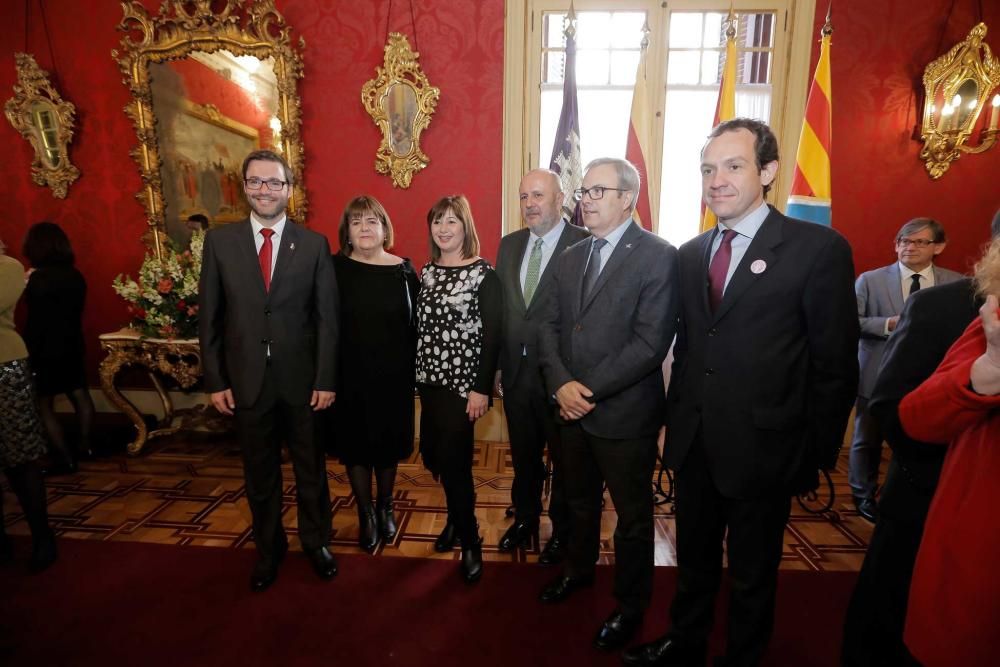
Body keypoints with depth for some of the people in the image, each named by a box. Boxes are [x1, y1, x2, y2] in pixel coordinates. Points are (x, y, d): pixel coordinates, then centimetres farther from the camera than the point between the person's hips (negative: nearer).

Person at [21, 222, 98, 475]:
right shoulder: (74, 274, 1)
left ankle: (64, 459, 7)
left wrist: (29, 352, -9)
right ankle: (85, 446, 26)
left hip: (47, 350, -7)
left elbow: (35, 321, -17)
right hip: (72, 345, 7)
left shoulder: (39, 279, -18)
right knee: (79, 395, 16)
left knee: (44, 406, 3)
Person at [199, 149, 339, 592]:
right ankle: (268, 548, 38)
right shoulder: (219, 241, 1)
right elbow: (209, 317, 2)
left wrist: (325, 381, -8)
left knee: (311, 470, 15)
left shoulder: (314, 244, -2)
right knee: (260, 475, 16)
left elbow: (327, 318, -4)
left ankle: (316, 541, 37)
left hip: (302, 380, -1)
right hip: (247, 381, 1)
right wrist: (215, 381, -1)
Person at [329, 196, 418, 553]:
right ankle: (366, 514, 32)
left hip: (393, 375, 1)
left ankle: (385, 506, 38)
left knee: (389, 443, 14)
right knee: (356, 445, 11)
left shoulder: (404, 269, -1)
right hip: (350, 376, -1)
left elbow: (415, 324, 0)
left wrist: (414, 369, -3)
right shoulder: (335, 268, -4)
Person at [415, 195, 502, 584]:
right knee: (434, 455, 11)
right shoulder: (426, 272, 9)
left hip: (463, 383, -5)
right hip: (429, 380, 6)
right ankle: (457, 518, 38)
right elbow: (420, 327, 10)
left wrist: (481, 389, -16)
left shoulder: (483, 274, -9)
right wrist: (418, 375, 6)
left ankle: (470, 541, 22)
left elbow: (492, 335, -12)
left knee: (453, 461, -1)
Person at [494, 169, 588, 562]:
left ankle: (562, 531, 38)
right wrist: (497, 363, 6)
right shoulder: (509, 245, 7)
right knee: (523, 456, 22)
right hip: (516, 373, 5)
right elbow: (499, 308, 7)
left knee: (564, 459, 15)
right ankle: (525, 518, 45)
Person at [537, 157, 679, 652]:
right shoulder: (570, 258, 9)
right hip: (571, 408, 6)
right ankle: (579, 569, 49)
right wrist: (560, 385, -10)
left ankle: (630, 605, 36)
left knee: (632, 514, 13)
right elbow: (549, 326, 5)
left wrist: (590, 389, -18)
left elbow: (651, 342, -19)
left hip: (624, 413, -5)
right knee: (579, 500, 24)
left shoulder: (658, 256, -12)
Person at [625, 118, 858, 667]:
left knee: (752, 575, 18)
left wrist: (817, 457, -7)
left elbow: (835, 368, -9)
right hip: (693, 445, 5)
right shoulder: (690, 254, 5)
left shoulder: (819, 249, -11)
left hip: (761, 451, -4)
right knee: (693, 561, 24)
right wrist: (674, 420, 8)